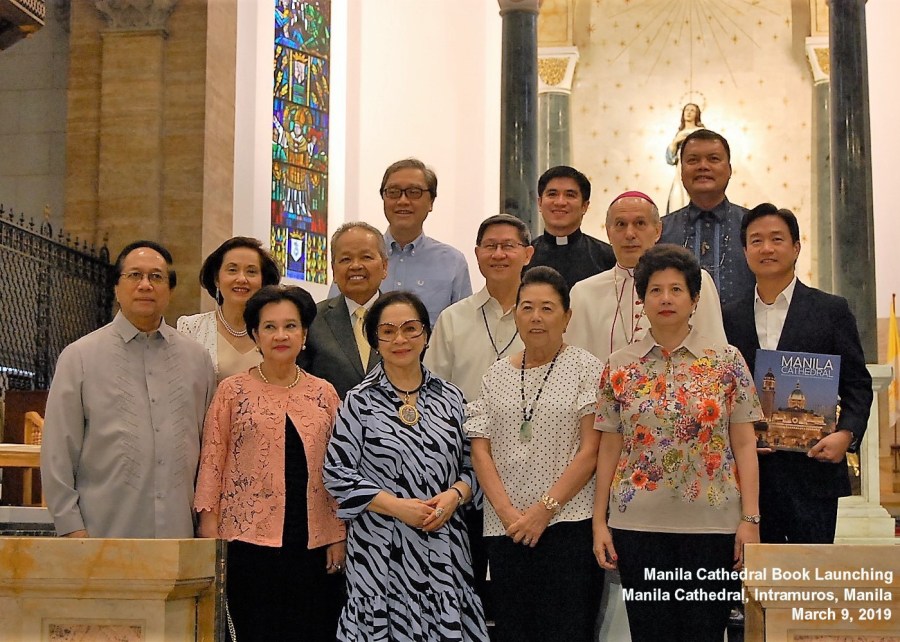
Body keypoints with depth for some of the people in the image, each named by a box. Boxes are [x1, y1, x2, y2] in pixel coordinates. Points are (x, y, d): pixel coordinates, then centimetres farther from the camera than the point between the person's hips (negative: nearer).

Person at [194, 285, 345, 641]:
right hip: (250, 539, -2)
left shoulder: (323, 393, 8)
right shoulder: (233, 391, 2)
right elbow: (212, 461, 2)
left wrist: (339, 535, 6)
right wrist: (209, 527, -3)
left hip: (314, 542, 2)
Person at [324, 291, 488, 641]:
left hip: (444, 549, 3)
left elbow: (471, 464, 12)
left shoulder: (449, 396, 9)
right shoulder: (360, 401, -1)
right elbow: (338, 474, -5)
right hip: (381, 551, -3)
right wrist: (397, 506, -13)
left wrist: (455, 494, -9)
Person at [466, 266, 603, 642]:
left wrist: (545, 509, -12)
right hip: (505, 528, 4)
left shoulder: (585, 368, 0)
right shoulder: (497, 375, 10)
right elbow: (480, 449, 6)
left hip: (568, 524, -3)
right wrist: (506, 511, -8)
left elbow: (590, 451, -6)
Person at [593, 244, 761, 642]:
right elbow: (609, 449, 8)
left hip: (712, 523, -1)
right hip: (637, 524, 1)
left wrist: (750, 519, -5)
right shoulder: (619, 367, 5)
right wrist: (599, 521, 3)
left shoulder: (726, 361, 3)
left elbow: (744, 445, 1)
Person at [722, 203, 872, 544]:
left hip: (812, 469, -2)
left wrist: (846, 434, -14)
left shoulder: (831, 310, 4)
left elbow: (858, 384, 2)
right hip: (749, 473, 2)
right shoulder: (730, 317, 10)